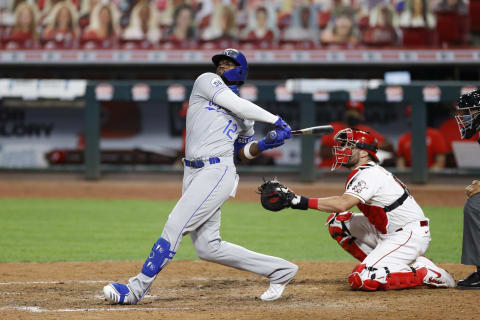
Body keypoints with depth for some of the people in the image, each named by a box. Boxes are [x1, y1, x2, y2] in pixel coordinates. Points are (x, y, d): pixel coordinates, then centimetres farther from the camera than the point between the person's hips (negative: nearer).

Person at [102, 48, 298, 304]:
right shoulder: (207, 81, 13)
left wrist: (265, 144, 6)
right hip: (193, 174, 3)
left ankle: (136, 289, -12)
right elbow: (235, 104, -3)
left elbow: (245, 153, 24)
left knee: (174, 226, -16)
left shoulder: (246, 114, 16)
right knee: (208, 248, 0)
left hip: (217, 172, -3)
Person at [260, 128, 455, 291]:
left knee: (361, 280, -21)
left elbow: (343, 204, -35)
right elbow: (345, 201, 11)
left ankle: (426, 274, -11)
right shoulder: (361, 174, 14)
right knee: (337, 221, 6)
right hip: (386, 233, 10)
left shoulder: (370, 175, -21)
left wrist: (300, 201, -39)